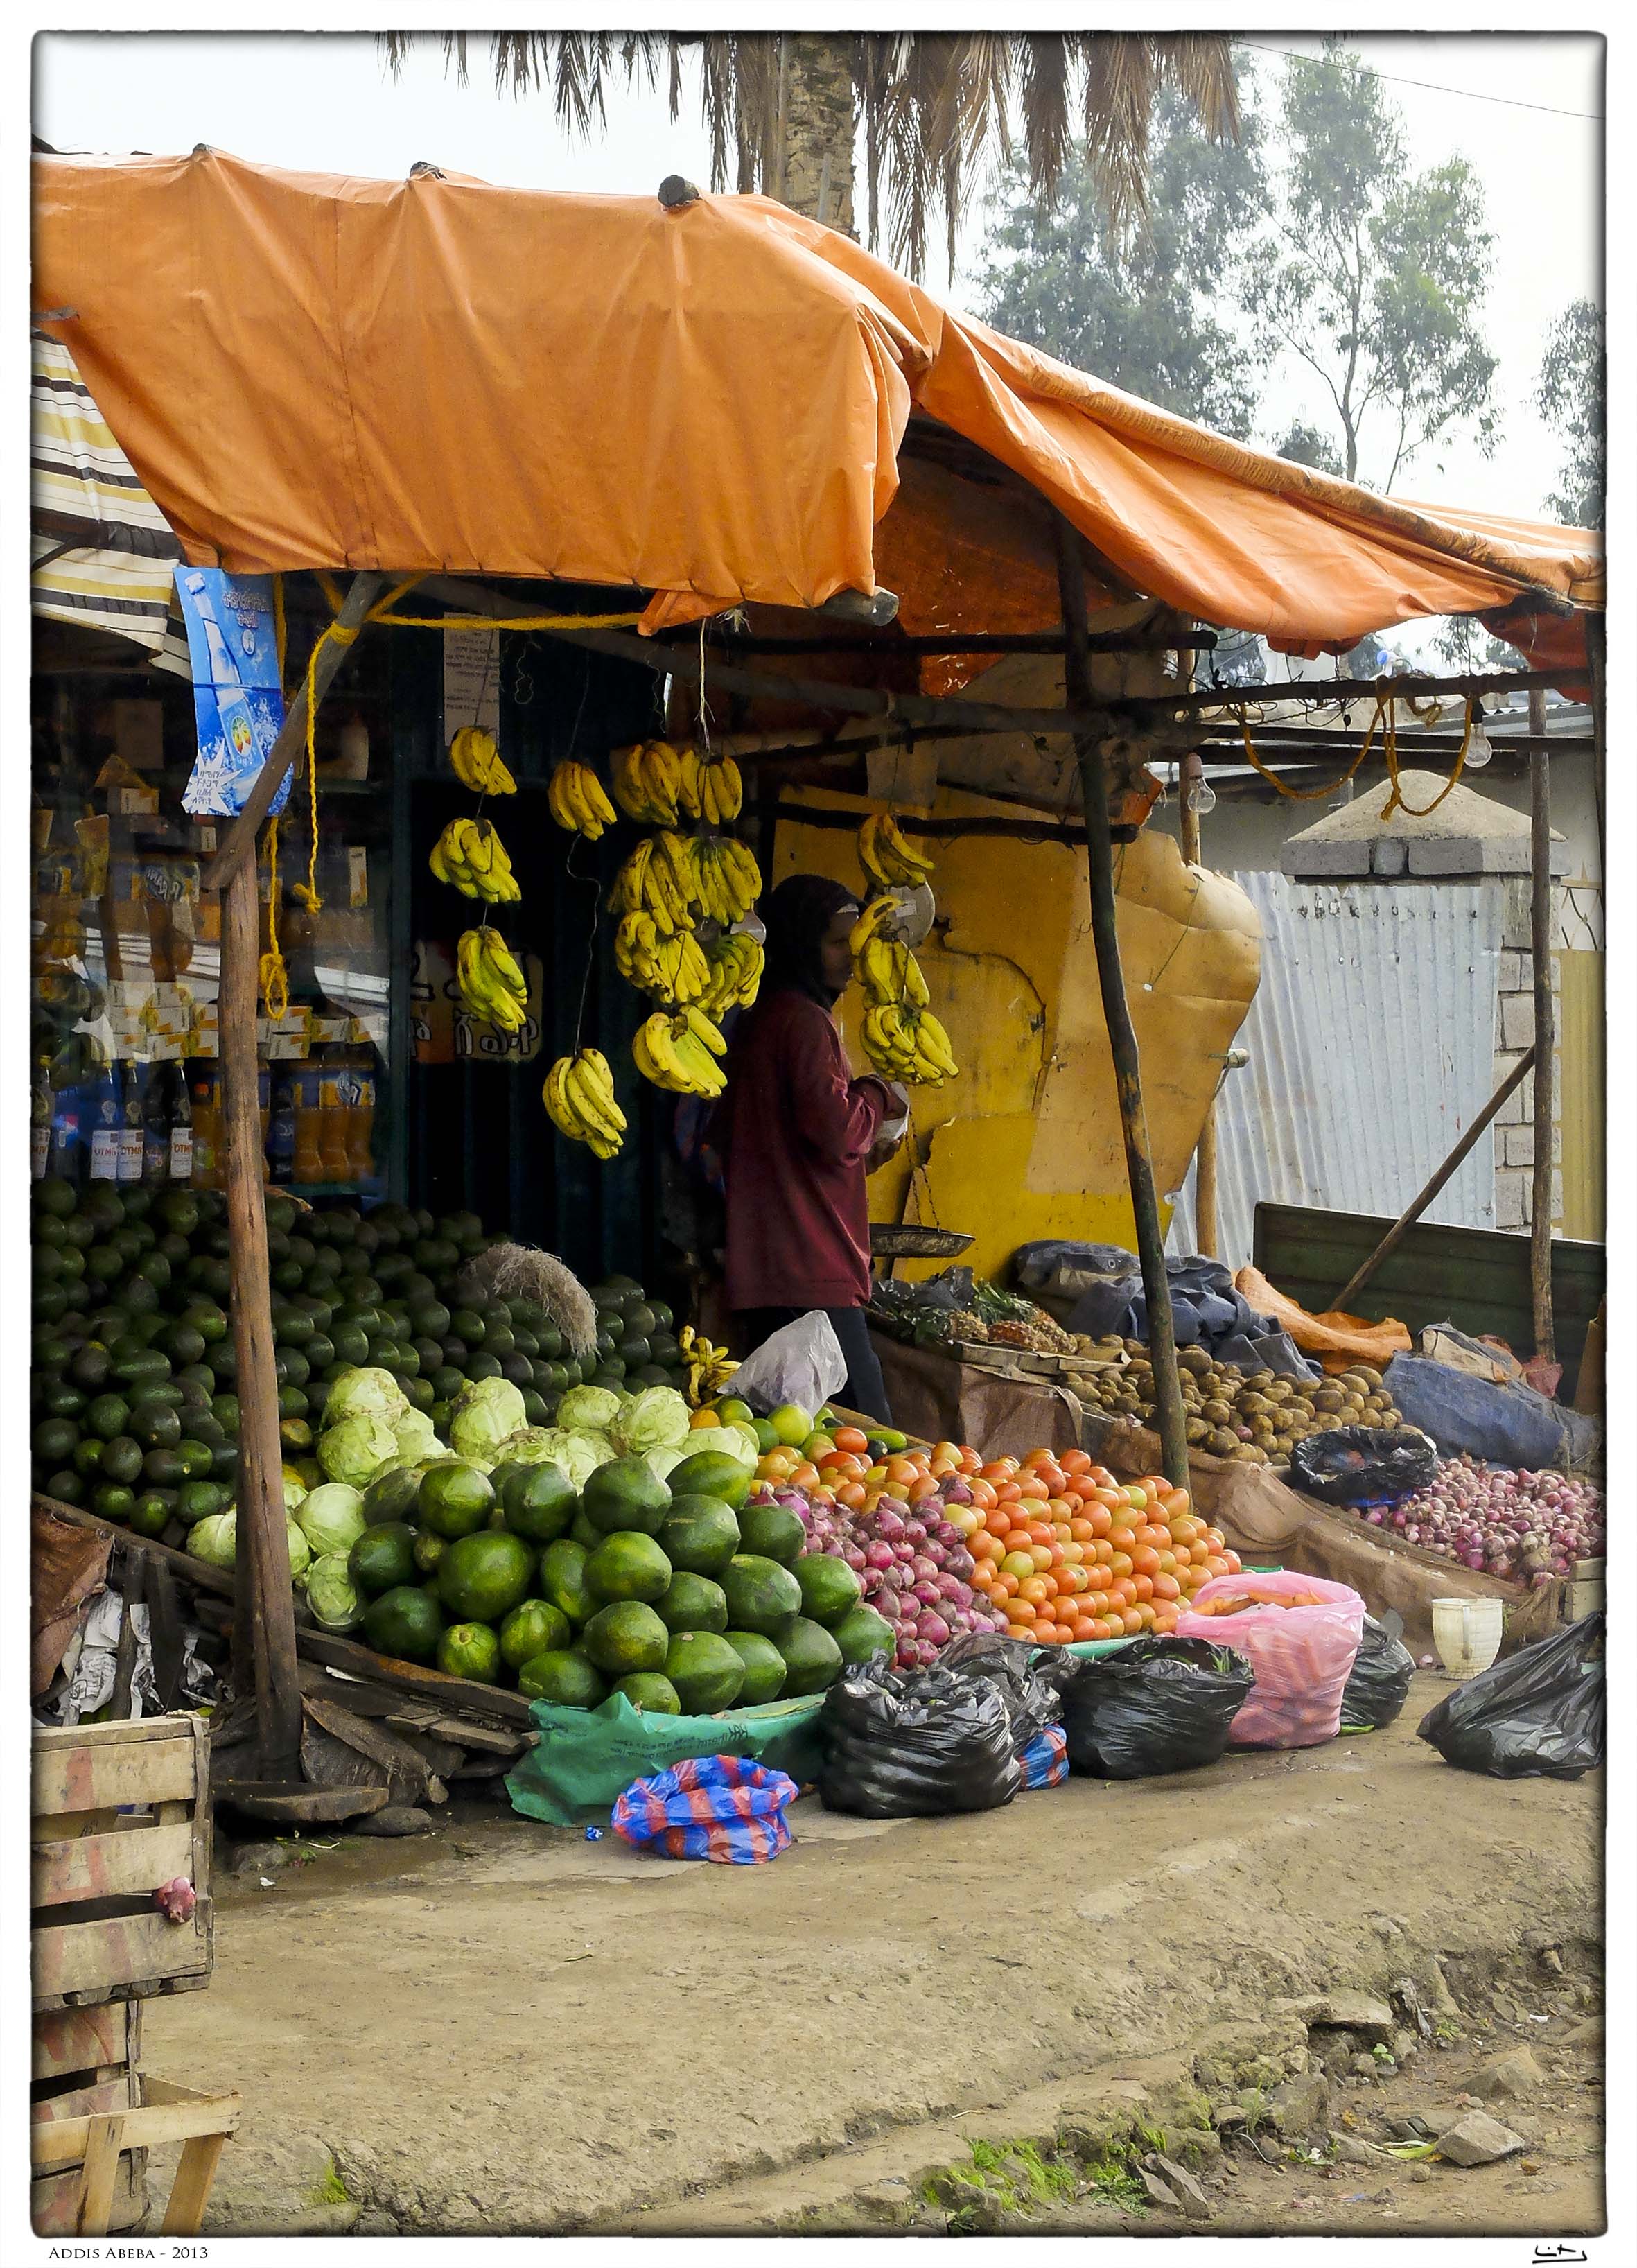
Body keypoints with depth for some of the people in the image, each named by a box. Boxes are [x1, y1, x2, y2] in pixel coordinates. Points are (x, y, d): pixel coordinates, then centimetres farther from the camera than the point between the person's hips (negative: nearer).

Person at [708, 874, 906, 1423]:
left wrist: (862, 1151, 22)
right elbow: (837, 1130, -22)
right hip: (811, 1274, -10)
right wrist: (877, 1095, 0)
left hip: (763, 1272, 10)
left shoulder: (759, 1021, 21)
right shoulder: (805, 1021, -11)